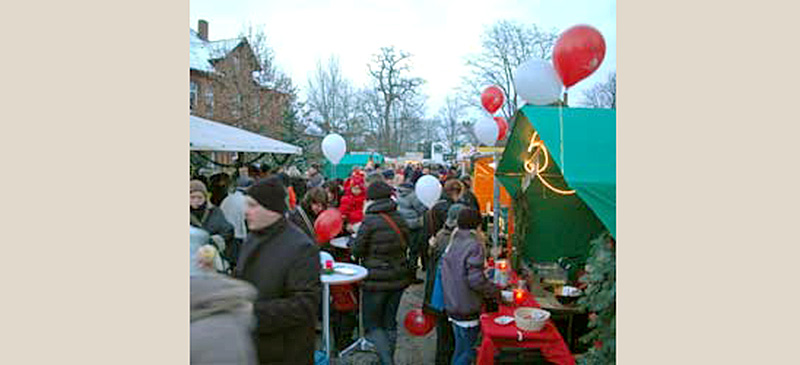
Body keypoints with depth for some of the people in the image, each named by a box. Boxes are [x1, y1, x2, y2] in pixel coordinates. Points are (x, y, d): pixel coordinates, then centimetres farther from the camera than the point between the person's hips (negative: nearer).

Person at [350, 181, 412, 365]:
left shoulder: (370, 221, -15)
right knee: (390, 322, 17)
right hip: (399, 277, 6)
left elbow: (357, 250, -11)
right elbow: (405, 244, 12)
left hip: (376, 280, -6)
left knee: (372, 324, 6)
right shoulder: (399, 219, 2)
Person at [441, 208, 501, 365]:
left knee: (460, 350, 21)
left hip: (451, 306, 8)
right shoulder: (474, 246, -18)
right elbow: (476, 281, -22)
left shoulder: (452, 244, 6)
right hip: (468, 309, -8)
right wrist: (497, 292, -9)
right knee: (468, 352, 6)